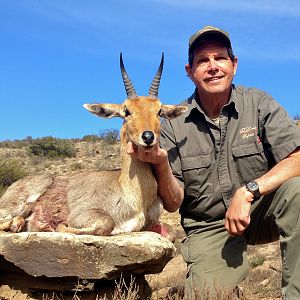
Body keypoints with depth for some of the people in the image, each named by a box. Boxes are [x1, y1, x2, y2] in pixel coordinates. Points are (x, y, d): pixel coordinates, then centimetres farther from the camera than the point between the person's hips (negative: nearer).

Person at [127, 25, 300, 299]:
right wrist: (161, 164, -25)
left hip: (260, 212, 1)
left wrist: (248, 191, -30)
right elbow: (173, 204, -7)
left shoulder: (258, 104, -8)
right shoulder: (174, 124, -6)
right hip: (208, 228, 0)